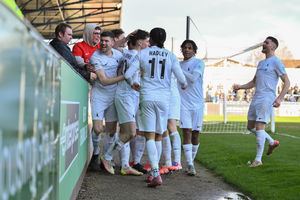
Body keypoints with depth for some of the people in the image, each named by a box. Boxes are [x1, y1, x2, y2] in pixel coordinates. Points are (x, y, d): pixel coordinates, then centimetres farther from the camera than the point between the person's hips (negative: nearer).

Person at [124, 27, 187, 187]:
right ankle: (152, 172, 16)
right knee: (158, 135, 14)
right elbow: (181, 80, -1)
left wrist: (133, 84, 21)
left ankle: (156, 174, -17)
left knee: (150, 136, -4)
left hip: (147, 97, -2)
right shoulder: (171, 56, 4)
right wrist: (184, 86, 23)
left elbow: (127, 75, -1)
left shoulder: (142, 54, 1)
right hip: (164, 98, 2)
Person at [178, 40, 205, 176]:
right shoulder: (179, 64, 13)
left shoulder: (199, 63, 0)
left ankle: (191, 160, 24)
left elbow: (193, 78, -16)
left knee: (195, 134, 4)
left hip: (197, 103, -1)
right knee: (187, 132, -11)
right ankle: (190, 165, -14)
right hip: (183, 103, 1)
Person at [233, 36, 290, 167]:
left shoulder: (276, 62, -4)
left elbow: (287, 83, -8)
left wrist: (280, 98, -20)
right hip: (256, 98, 9)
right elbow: (253, 83, 27)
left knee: (259, 127, -15)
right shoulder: (261, 63, 21)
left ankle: (258, 159, -11)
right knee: (250, 127, 12)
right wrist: (240, 87, 9)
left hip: (267, 99, -9)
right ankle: (272, 142, 29)